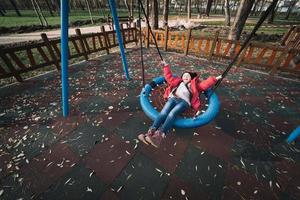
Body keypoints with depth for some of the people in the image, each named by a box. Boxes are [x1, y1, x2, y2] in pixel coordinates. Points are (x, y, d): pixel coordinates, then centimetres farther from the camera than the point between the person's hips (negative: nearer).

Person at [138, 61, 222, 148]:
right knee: (163, 113, -28)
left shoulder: (194, 85, 33)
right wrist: (166, 66, 38)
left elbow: (205, 84, 25)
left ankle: (160, 135, -49)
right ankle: (150, 132, -43)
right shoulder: (178, 81, 36)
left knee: (172, 114, -34)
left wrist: (215, 79, 18)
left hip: (184, 101, -2)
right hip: (173, 98, 2)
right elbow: (169, 77, 37)